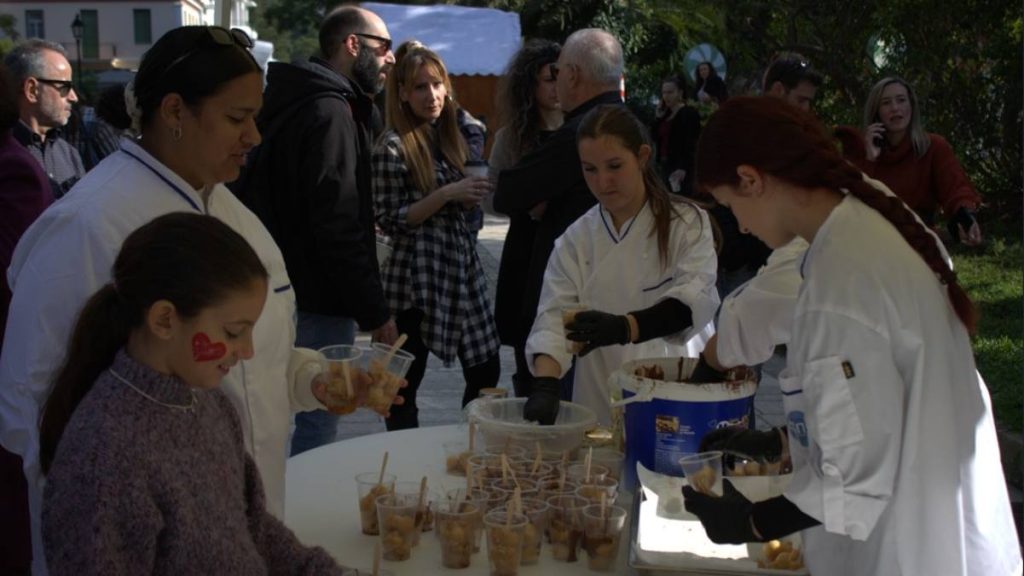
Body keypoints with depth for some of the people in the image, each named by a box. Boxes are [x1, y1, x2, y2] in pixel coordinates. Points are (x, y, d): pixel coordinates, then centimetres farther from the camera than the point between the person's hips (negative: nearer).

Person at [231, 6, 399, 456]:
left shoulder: (299, 105, 15)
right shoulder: (331, 113, -16)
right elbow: (338, 228, -22)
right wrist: (374, 312, -18)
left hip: (289, 292, 10)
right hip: (319, 301, -10)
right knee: (317, 426, -3)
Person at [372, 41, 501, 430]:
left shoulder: (448, 135, 12)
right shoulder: (393, 146, -10)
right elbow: (389, 221, -13)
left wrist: (472, 197, 2)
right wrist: (446, 195, -20)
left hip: (462, 266, 7)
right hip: (416, 276, -7)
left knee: (485, 369, 9)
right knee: (406, 382, 1)